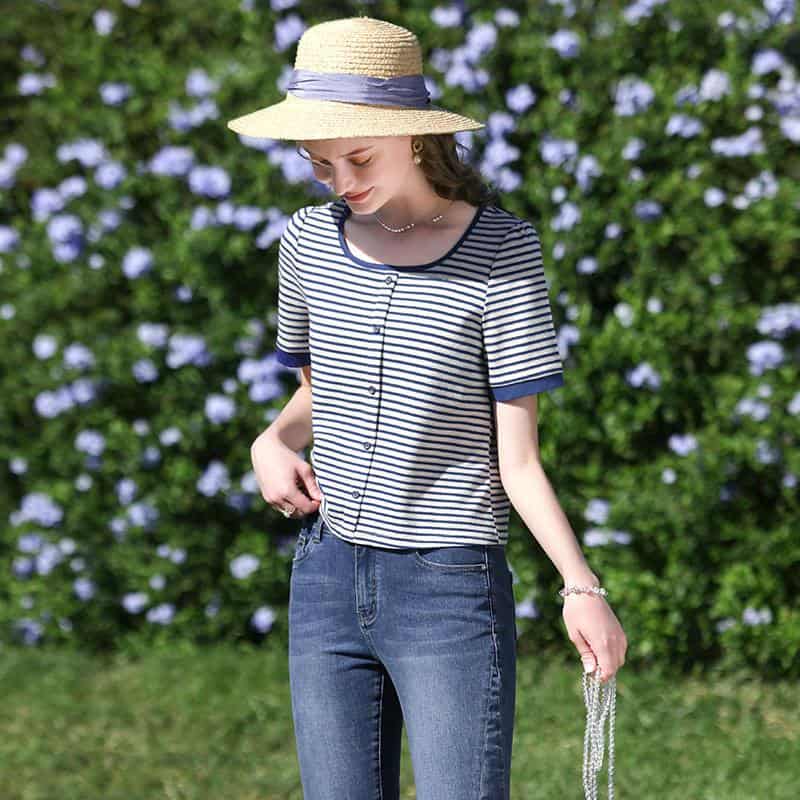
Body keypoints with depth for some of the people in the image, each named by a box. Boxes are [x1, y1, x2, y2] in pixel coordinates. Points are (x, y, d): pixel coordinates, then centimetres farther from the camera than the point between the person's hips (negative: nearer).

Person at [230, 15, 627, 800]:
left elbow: (517, 460, -9)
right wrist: (273, 441, -2)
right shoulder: (310, 242, 4)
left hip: (454, 590, -5)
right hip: (328, 578, 5)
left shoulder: (499, 251, -9)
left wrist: (581, 585, -23)